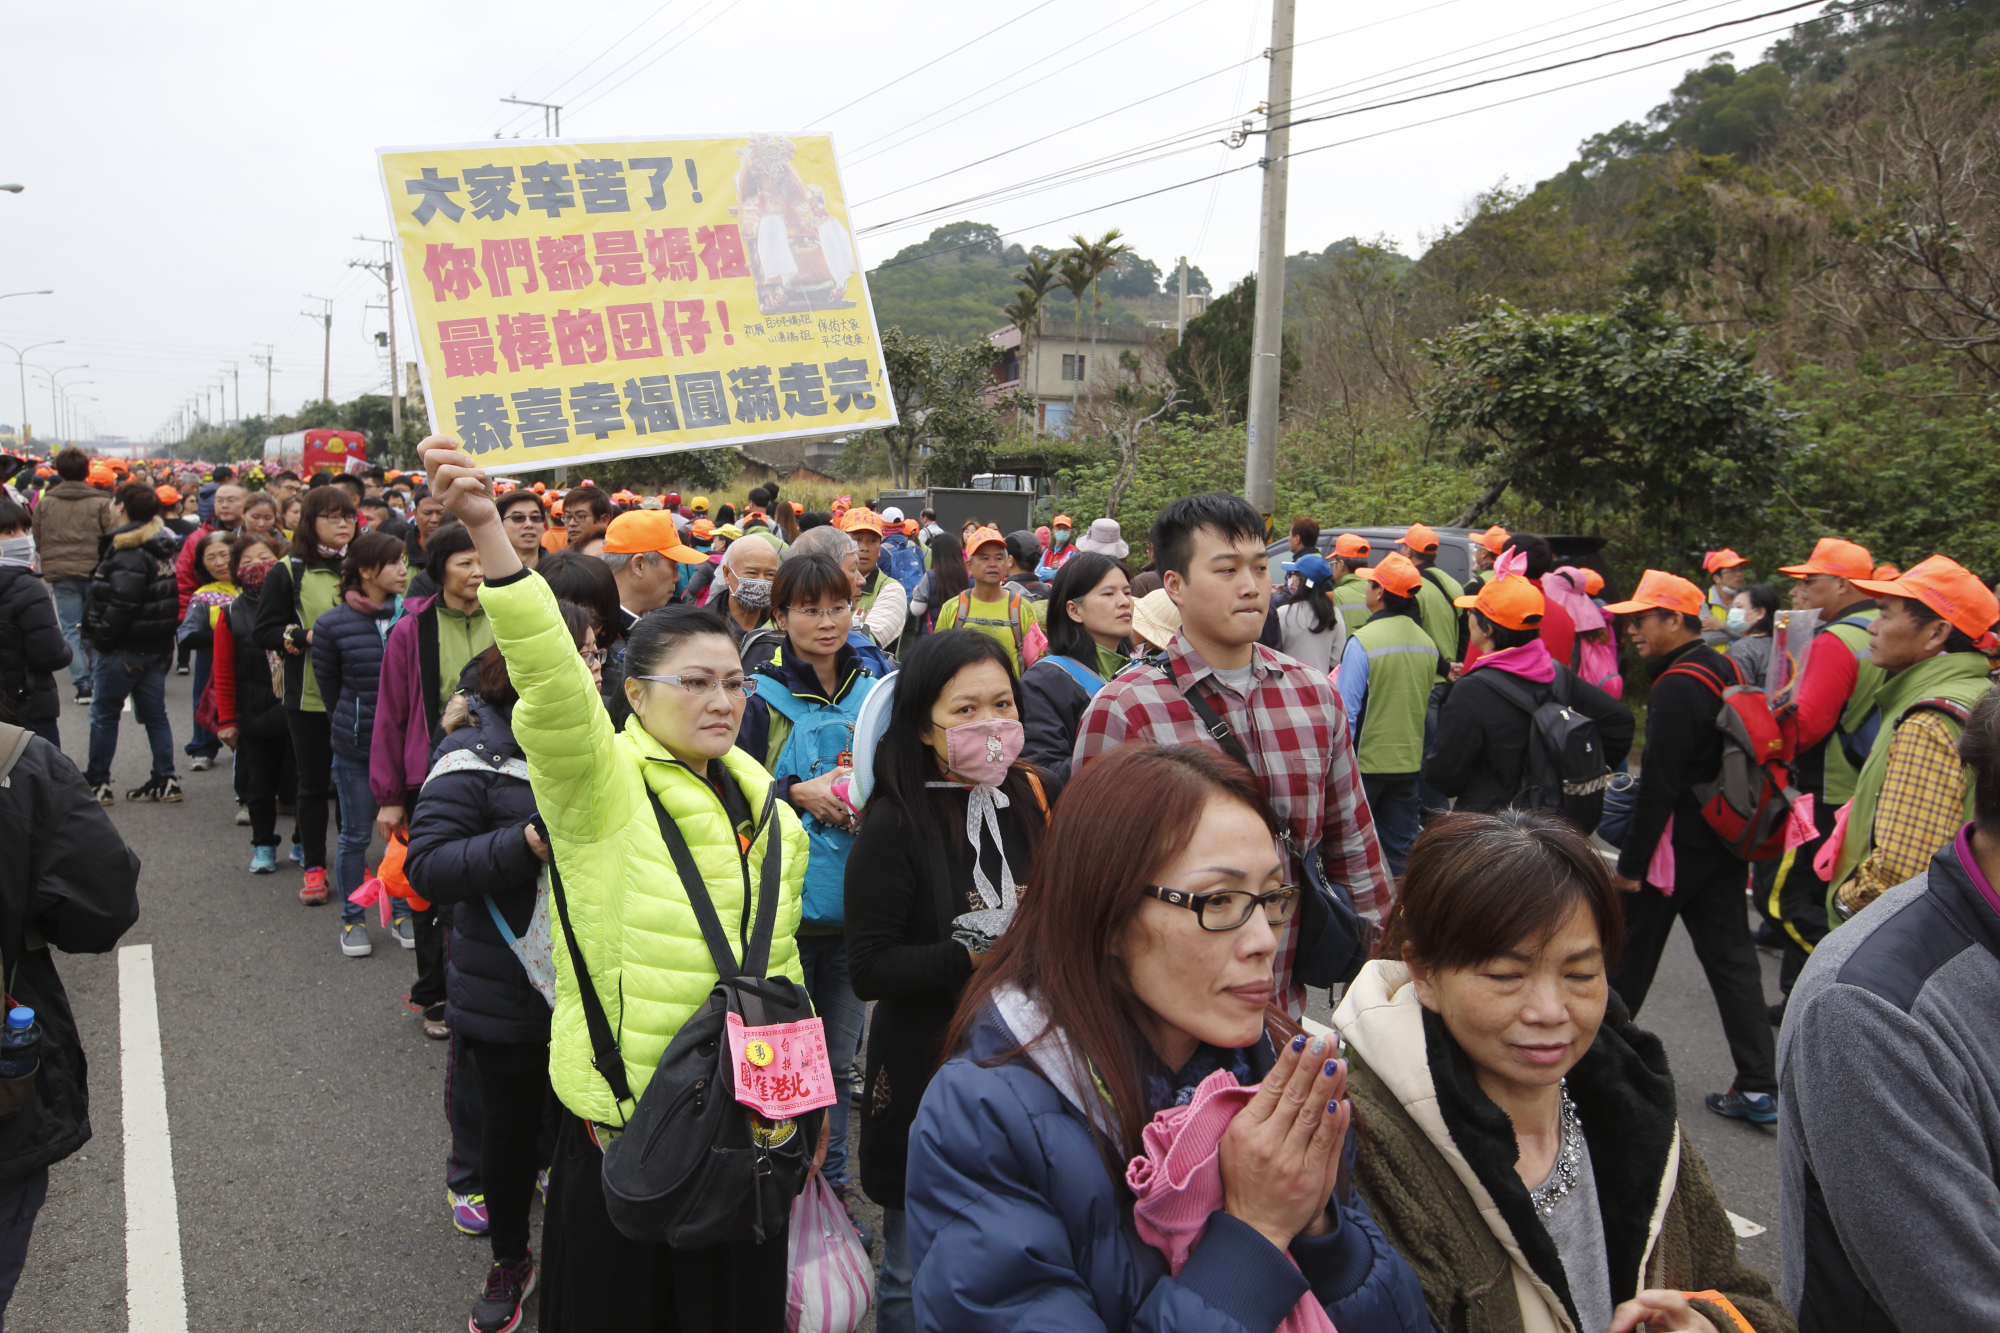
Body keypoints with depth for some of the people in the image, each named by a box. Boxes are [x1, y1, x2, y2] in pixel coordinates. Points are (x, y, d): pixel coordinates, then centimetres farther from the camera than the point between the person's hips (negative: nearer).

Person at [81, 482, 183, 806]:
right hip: (159, 646, 9)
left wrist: (101, 635, -13)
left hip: (126, 649, -8)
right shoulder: (162, 546, 9)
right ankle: (165, 780, 12)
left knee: (104, 713, 4)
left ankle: (97, 783, 11)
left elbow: (121, 603, -24)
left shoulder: (129, 552, -19)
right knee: (154, 712, 12)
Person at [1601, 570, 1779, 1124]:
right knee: (1731, 955, 9)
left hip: (1679, 844, -8)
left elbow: (1659, 785, -22)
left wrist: (1631, 861, -16)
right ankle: (1757, 1085, 10)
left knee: (1631, 952, 8)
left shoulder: (1676, 688, -21)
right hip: (1725, 840, 8)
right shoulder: (1725, 670, 8)